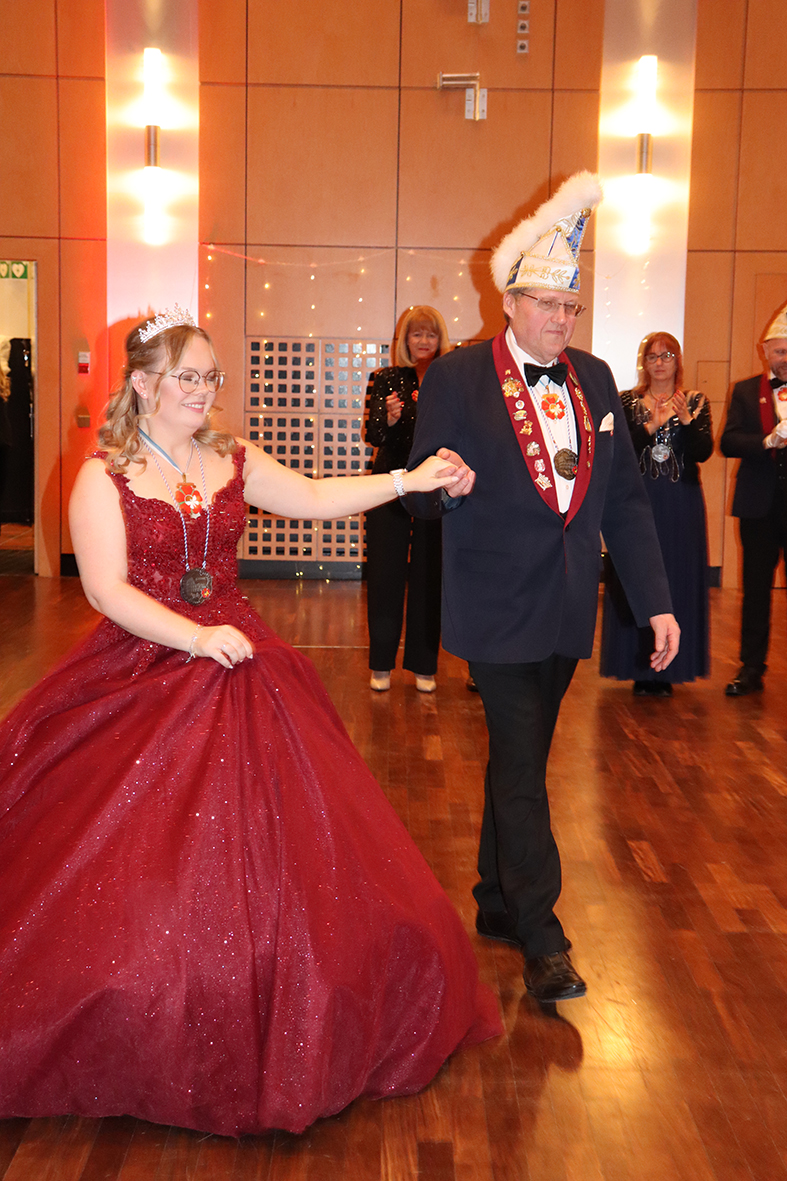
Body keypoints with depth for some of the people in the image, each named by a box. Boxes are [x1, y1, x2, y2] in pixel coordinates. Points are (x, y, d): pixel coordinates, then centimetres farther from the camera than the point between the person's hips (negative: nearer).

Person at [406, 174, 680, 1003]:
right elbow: (420, 493, -4)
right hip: (499, 612, -5)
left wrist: (656, 601, 2)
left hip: (565, 612, 5)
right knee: (521, 769, -4)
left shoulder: (594, 378, 9)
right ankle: (541, 940, 6)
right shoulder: (459, 378, -6)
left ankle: (496, 902, 33)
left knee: (518, 760, 17)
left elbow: (624, 498, 8)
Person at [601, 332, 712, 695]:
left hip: (681, 505, 1)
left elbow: (703, 452, -6)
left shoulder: (695, 402, 6)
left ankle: (669, 668, 12)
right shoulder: (627, 402, 5)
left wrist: (686, 419, -20)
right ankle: (641, 668, 9)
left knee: (677, 582, 2)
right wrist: (652, 425, -20)